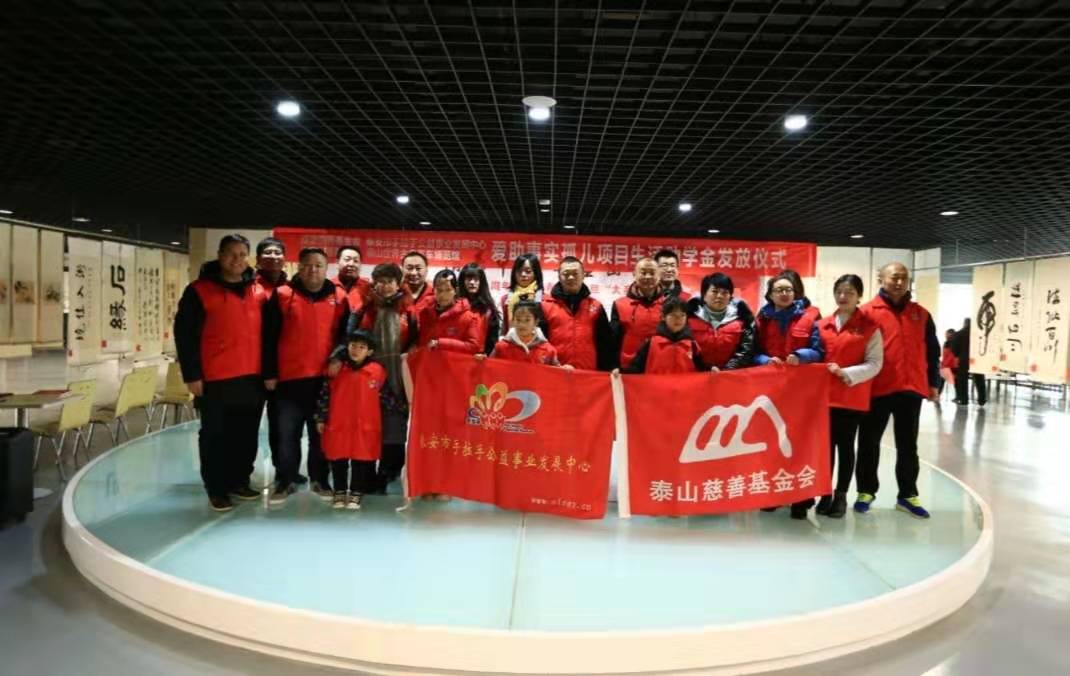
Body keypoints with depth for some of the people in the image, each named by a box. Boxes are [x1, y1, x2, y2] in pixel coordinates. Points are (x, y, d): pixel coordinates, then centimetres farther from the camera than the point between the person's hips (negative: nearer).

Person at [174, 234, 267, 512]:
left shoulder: (258, 293, 9)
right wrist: (192, 375, -9)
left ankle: (239, 481, 27)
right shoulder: (199, 291, -3)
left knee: (247, 435, 12)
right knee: (215, 436, 5)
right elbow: (185, 335, -5)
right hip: (215, 380, -4)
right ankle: (216, 489, 17)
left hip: (252, 377, 4)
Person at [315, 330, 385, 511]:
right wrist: (321, 418, 3)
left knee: (361, 459, 6)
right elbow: (325, 394, 5)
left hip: (365, 426, -1)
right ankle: (339, 491, 24)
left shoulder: (378, 371, -2)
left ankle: (356, 493, 19)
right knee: (338, 459, 9)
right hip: (337, 424, 1)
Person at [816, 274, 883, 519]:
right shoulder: (822, 325, 9)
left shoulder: (869, 326, -1)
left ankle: (841, 496, 16)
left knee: (845, 446, 5)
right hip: (824, 395, 3)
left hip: (852, 397, -3)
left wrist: (846, 373, -18)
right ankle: (826, 494, 18)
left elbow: (875, 363, -6)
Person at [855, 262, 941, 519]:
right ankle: (866, 491, 19)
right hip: (876, 389, -3)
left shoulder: (921, 314, 10)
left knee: (908, 446, 11)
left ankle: (907, 495, 21)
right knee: (869, 442, 6)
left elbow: (932, 351, 15)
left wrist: (933, 383, 11)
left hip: (911, 389, 4)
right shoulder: (868, 312, -3)